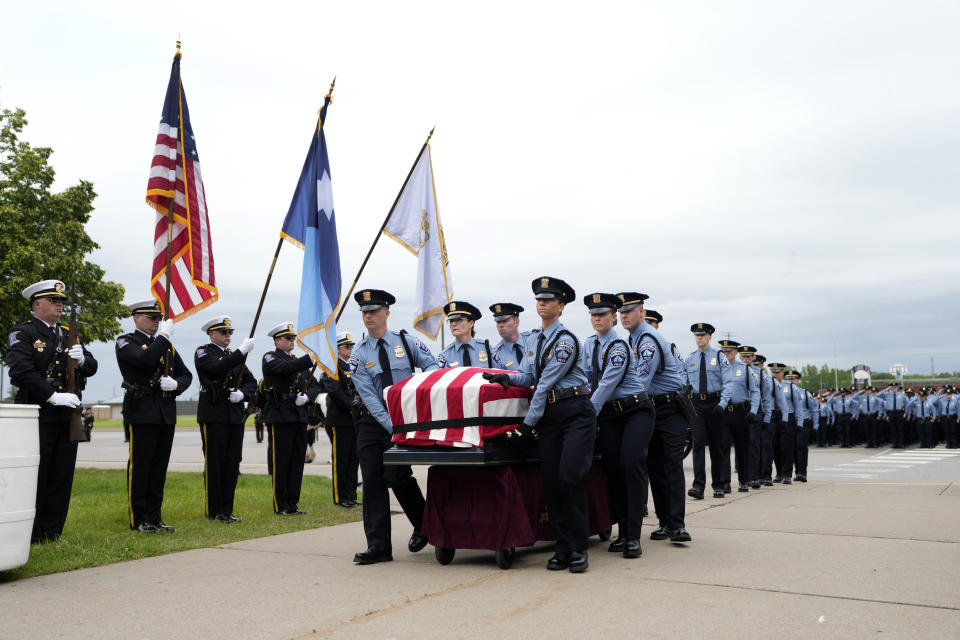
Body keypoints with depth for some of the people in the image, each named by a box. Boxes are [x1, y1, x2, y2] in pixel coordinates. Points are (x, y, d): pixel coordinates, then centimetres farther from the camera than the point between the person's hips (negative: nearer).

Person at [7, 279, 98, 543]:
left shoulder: (68, 335, 18)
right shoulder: (22, 333, -2)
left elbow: (91, 367, 15)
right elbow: (21, 371, -15)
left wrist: (82, 359, -8)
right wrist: (53, 396, -19)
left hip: (68, 415, 6)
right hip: (38, 415, -6)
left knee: (62, 475, 8)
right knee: (35, 474, 0)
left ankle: (52, 532, 17)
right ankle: (29, 534, 10)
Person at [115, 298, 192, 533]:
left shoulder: (166, 345, 19)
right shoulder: (125, 343, 0)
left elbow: (186, 374, 14)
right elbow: (146, 359, -21)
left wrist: (175, 384, -6)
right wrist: (164, 336, -13)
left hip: (166, 413, 6)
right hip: (141, 412, -6)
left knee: (159, 468, 9)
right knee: (140, 467, -1)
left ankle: (155, 517, 16)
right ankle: (139, 519, 8)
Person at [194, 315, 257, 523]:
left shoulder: (234, 356, 19)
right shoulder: (203, 353, 0)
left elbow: (251, 383, 14)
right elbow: (218, 368, -21)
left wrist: (242, 394, -7)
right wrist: (242, 352, -24)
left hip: (236, 416, 6)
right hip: (213, 416, -6)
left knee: (232, 463, 6)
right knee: (214, 463, -1)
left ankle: (226, 510, 15)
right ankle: (213, 511, 8)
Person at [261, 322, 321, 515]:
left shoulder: (299, 361, 20)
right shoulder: (270, 358, 0)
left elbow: (315, 385, 15)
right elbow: (286, 368, -21)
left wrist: (307, 396, -6)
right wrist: (310, 359, -30)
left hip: (299, 416, 6)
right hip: (280, 416, -6)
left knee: (297, 461, 8)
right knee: (281, 462, -2)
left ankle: (293, 503, 16)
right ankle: (281, 505, 6)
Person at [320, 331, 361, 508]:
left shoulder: (353, 366, 18)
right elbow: (334, 391, -17)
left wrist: (362, 403, 3)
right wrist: (350, 405, -21)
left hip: (354, 419, 8)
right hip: (339, 420, -8)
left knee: (354, 459, 11)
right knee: (340, 460, -1)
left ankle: (351, 496, 18)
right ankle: (340, 497, 6)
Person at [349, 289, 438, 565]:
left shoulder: (406, 341, 3)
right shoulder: (359, 354, 2)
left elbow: (432, 365, 5)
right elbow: (368, 397, -5)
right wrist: (392, 427, -14)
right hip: (374, 422, 2)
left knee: (396, 475, -14)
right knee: (372, 481, -1)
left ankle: (423, 525, 12)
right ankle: (378, 546, 7)